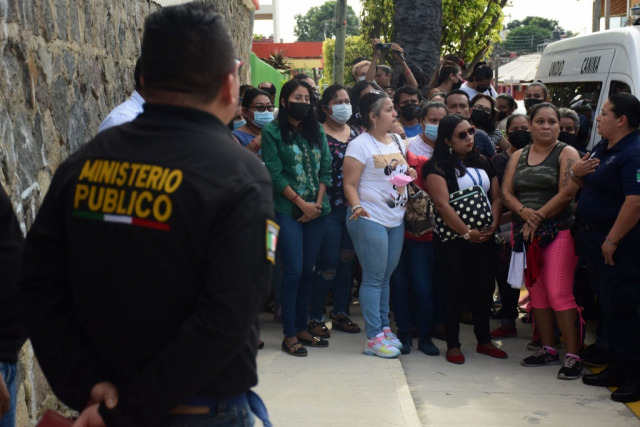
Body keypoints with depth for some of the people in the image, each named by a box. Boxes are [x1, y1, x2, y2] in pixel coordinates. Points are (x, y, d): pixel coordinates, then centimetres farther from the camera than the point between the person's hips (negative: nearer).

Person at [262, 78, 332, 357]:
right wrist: (302, 204, -11)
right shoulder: (272, 132, -3)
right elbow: (274, 174, -9)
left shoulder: (317, 131, 11)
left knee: (308, 270, 9)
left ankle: (302, 328, 19)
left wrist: (318, 203, -5)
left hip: (317, 211, 5)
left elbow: (325, 169, 7)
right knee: (294, 271, -6)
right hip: (288, 211, -4)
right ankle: (289, 335, 3)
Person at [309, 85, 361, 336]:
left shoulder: (355, 134, 12)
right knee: (328, 263, -5)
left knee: (347, 261, 11)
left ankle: (341, 314, 22)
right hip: (329, 208, -6)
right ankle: (315, 317, 7)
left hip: (352, 208, 6)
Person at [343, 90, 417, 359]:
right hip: (370, 219, -7)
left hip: (396, 219, 7)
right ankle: (373, 338, 1)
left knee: (386, 276, 14)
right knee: (373, 278, -4)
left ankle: (384, 328, 24)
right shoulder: (360, 145, -11)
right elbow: (350, 185, -12)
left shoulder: (396, 140, 12)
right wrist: (356, 206, -30)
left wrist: (409, 174, 4)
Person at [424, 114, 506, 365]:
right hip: (454, 239, -5)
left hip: (485, 238, 5)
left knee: (483, 288, 10)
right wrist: (467, 233, -16)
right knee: (454, 290, 2)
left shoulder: (482, 163, 12)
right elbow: (442, 205, -16)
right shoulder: (438, 166, -7)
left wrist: (493, 225, -8)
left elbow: (497, 197, 9)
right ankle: (453, 345, 11)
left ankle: (484, 340, 23)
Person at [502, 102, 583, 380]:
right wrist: (524, 211, -13)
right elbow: (506, 192, 7)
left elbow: (567, 193, -12)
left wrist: (538, 218, -13)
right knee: (536, 293, 9)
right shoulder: (518, 156, 15)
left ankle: (573, 355, -8)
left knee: (559, 294, -13)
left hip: (557, 231, -6)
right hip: (524, 232, 6)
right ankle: (548, 350, 19)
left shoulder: (566, 153, -1)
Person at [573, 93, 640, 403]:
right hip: (594, 237, 10)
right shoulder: (602, 149, 13)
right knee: (607, 304, 16)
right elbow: (589, 184, 25)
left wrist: (612, 240, -26)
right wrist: (576, 173, 2)